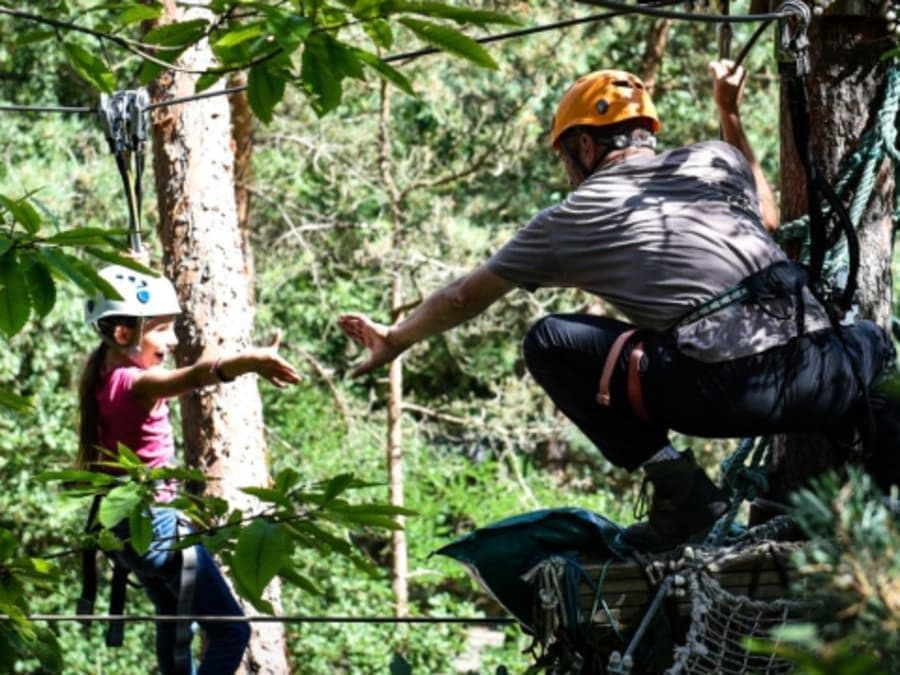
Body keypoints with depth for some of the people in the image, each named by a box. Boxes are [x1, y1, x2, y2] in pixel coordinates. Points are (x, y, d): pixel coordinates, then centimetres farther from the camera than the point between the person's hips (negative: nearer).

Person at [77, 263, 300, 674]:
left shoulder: (105, 379, 4)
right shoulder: (135, 384, -22)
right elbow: (193, 376, -44)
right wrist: (248, 361, -61)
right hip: (158, 525, -10)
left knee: (174, 620, 31)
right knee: (231, 632, -11)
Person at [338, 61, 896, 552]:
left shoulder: (573, 219, 14)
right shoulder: (715, 158, 21)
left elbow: (468, 297, 27)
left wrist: (395, 339, 44)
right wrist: (731, 117, 50)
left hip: (722, 393, -6)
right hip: (821, 380, 6)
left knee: (549, 343, 10)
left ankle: (677, 485, 0)